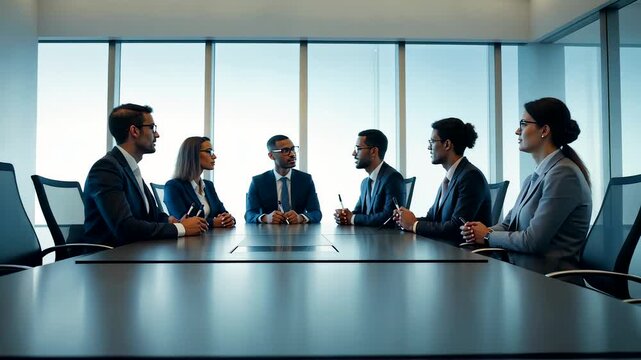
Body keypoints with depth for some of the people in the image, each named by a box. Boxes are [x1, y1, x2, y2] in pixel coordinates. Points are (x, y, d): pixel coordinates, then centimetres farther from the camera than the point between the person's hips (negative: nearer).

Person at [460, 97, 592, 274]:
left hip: (549, 280, -8)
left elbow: (534, 241, -19)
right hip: (520, 271, 8)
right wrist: (478, 231, -5)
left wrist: (488, 236, -5)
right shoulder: (534, 178, 15)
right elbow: (508, 223, 16)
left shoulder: (563, 174, -14)